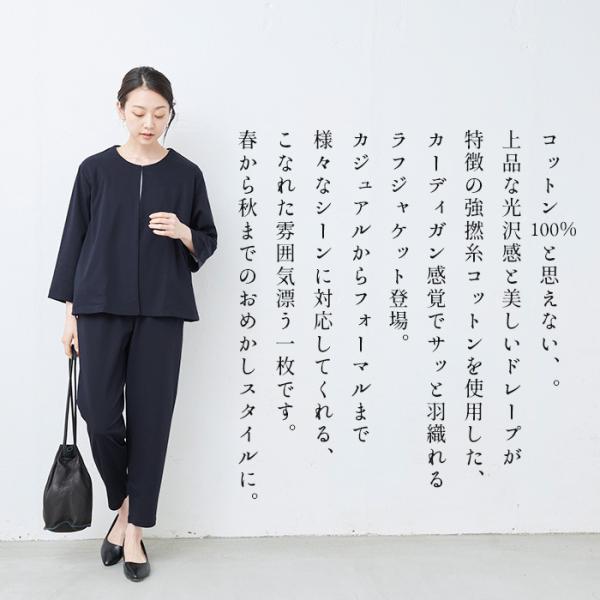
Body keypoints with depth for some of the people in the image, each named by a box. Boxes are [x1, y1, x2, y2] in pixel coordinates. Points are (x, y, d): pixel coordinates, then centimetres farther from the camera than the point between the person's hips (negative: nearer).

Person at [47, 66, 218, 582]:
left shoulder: (186, 173, 4)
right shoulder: (96, 169, 4)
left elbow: (208, 243, 10)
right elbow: (75, 241, 6)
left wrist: (184, 233, -13)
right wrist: (70, 313, 3)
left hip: (161, 313, 0)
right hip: (101, 310, 0)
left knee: (151, 420, 2)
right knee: (100, 416, -5)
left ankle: (134, 532, 17)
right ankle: (123, 504, 25)